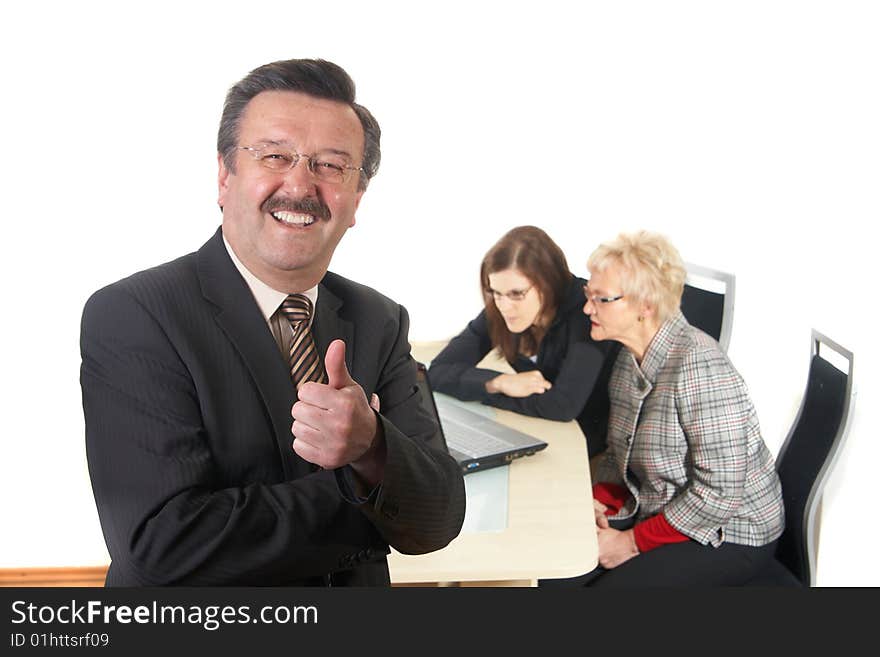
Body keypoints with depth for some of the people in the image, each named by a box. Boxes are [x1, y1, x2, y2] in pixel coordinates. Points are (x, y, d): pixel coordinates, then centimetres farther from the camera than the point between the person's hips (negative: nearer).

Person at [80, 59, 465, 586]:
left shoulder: (382, 323, -8)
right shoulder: (130, 318, -21)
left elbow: (436, 526, -14)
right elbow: (162, 543, -28)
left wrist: (370, 448, -33)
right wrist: (353, 490, -21)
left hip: (359, 586, 4)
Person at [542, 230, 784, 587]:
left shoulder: (698, 365, -25)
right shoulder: (628, 359, 2)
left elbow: (720, 492, -26)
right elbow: (618, 452, 12)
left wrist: (634, 542, -20)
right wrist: (599, 500, -8)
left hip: (728, 533, -7)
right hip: (655, 512, 7)